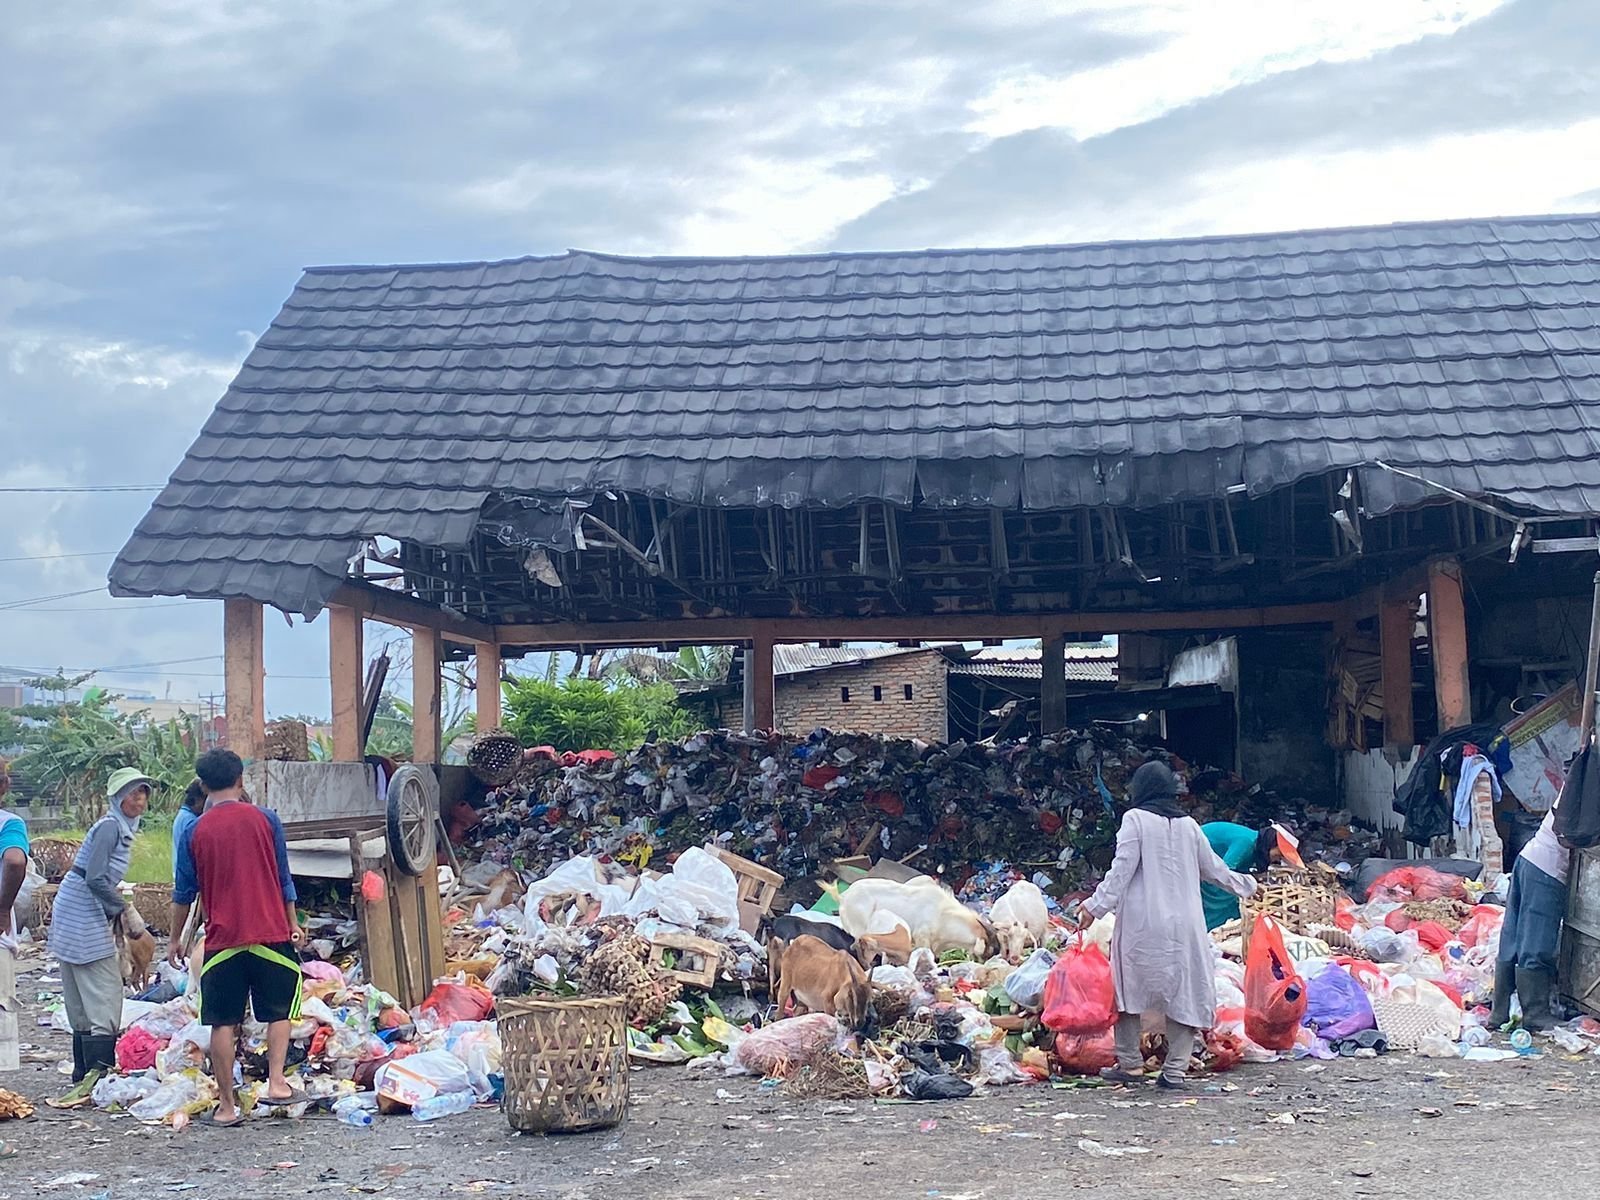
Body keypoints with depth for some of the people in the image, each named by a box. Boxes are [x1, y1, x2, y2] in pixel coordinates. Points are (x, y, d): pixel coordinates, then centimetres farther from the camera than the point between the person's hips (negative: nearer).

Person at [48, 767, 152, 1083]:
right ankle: (101, 1070, -7)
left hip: (79, 917, 10)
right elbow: (95, 878, -22)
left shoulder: (123, 828, 15)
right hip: (83, 917, -10)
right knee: (104, 993, -8)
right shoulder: (109, 826, -15)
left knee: (83, 1001, 13)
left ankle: (84, 1072, 20)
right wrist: (121, 908, -11)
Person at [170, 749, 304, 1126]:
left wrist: (177, 939, 19)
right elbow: (284, 879, 6)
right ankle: (276, 1082, 1)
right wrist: (293, 924, 17)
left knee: (223, 1023, 7)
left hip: (222, 939, 0)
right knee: (279, 1012, 15)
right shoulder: (265, 820, 0)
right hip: (270, 933, 0)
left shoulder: (194, 831, 1)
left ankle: (226, 1105, 9)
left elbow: (184, 890, 7)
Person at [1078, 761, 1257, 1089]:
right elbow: (1213, 868, 21)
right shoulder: (1188, 824, 11)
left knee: (1129, 988, 9)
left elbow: (1122, 869, -10)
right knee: (1183, 993, 8)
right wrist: (1243, 885, 38)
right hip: (1184, 923, 4)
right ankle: (1175, 1069, 5)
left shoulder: (1136, 819, -4)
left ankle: (1130, 1064, 10)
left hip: (1142, 923, -4)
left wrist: (1095, 906, -9)